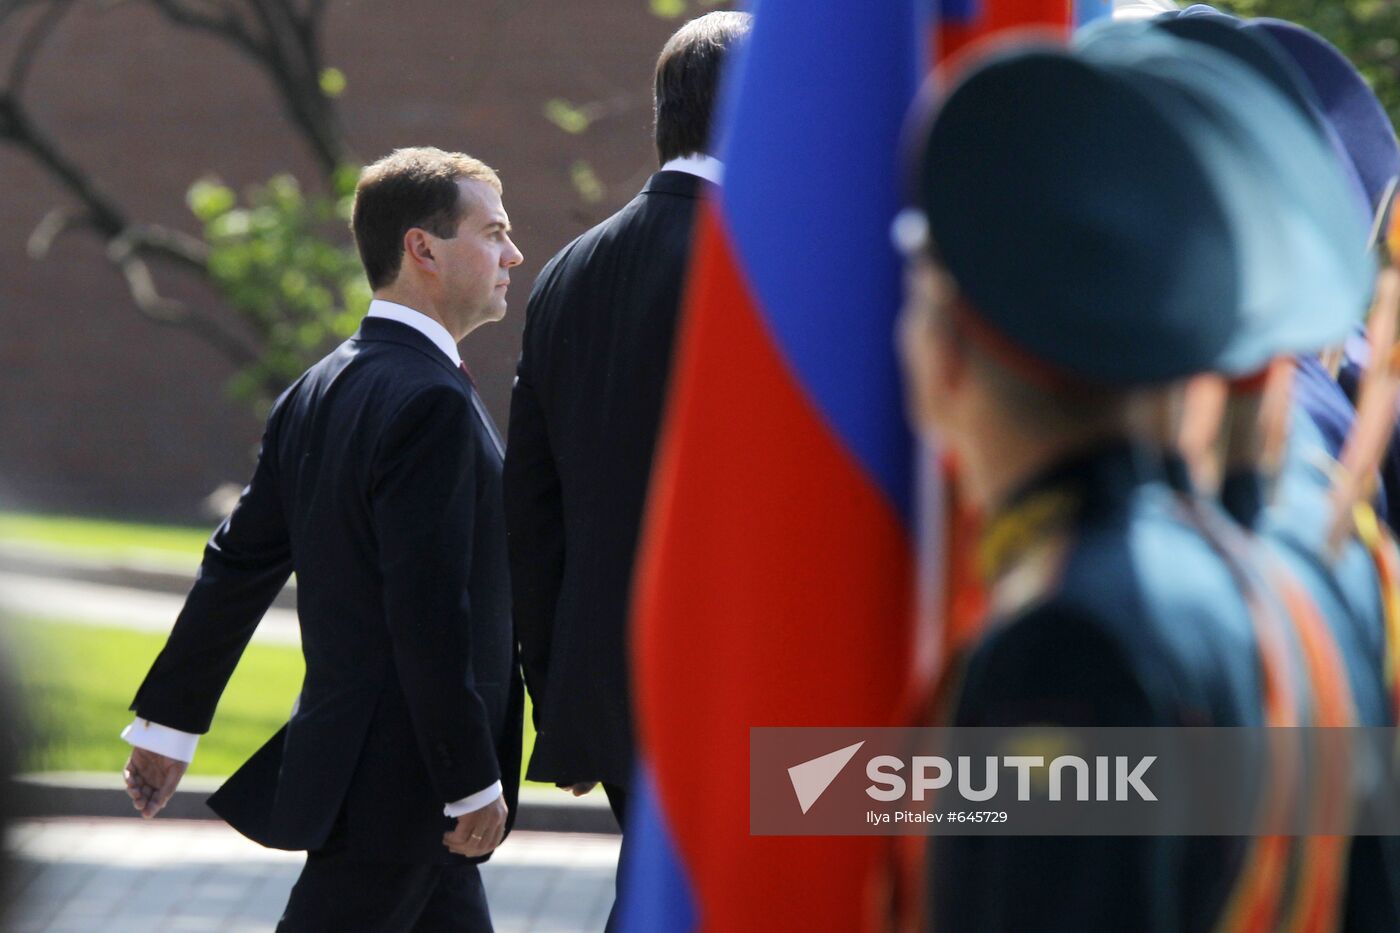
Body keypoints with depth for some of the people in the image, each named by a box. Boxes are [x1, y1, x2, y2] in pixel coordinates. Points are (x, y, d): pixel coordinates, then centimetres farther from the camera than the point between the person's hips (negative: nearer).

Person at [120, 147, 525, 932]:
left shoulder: (320, 392, 10)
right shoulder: (431, 403, -19)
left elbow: (238, 565, 14)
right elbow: (428, 613, -24)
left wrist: (170, 719, 18)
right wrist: (474, 782, -19)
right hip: (399, 778, -10)